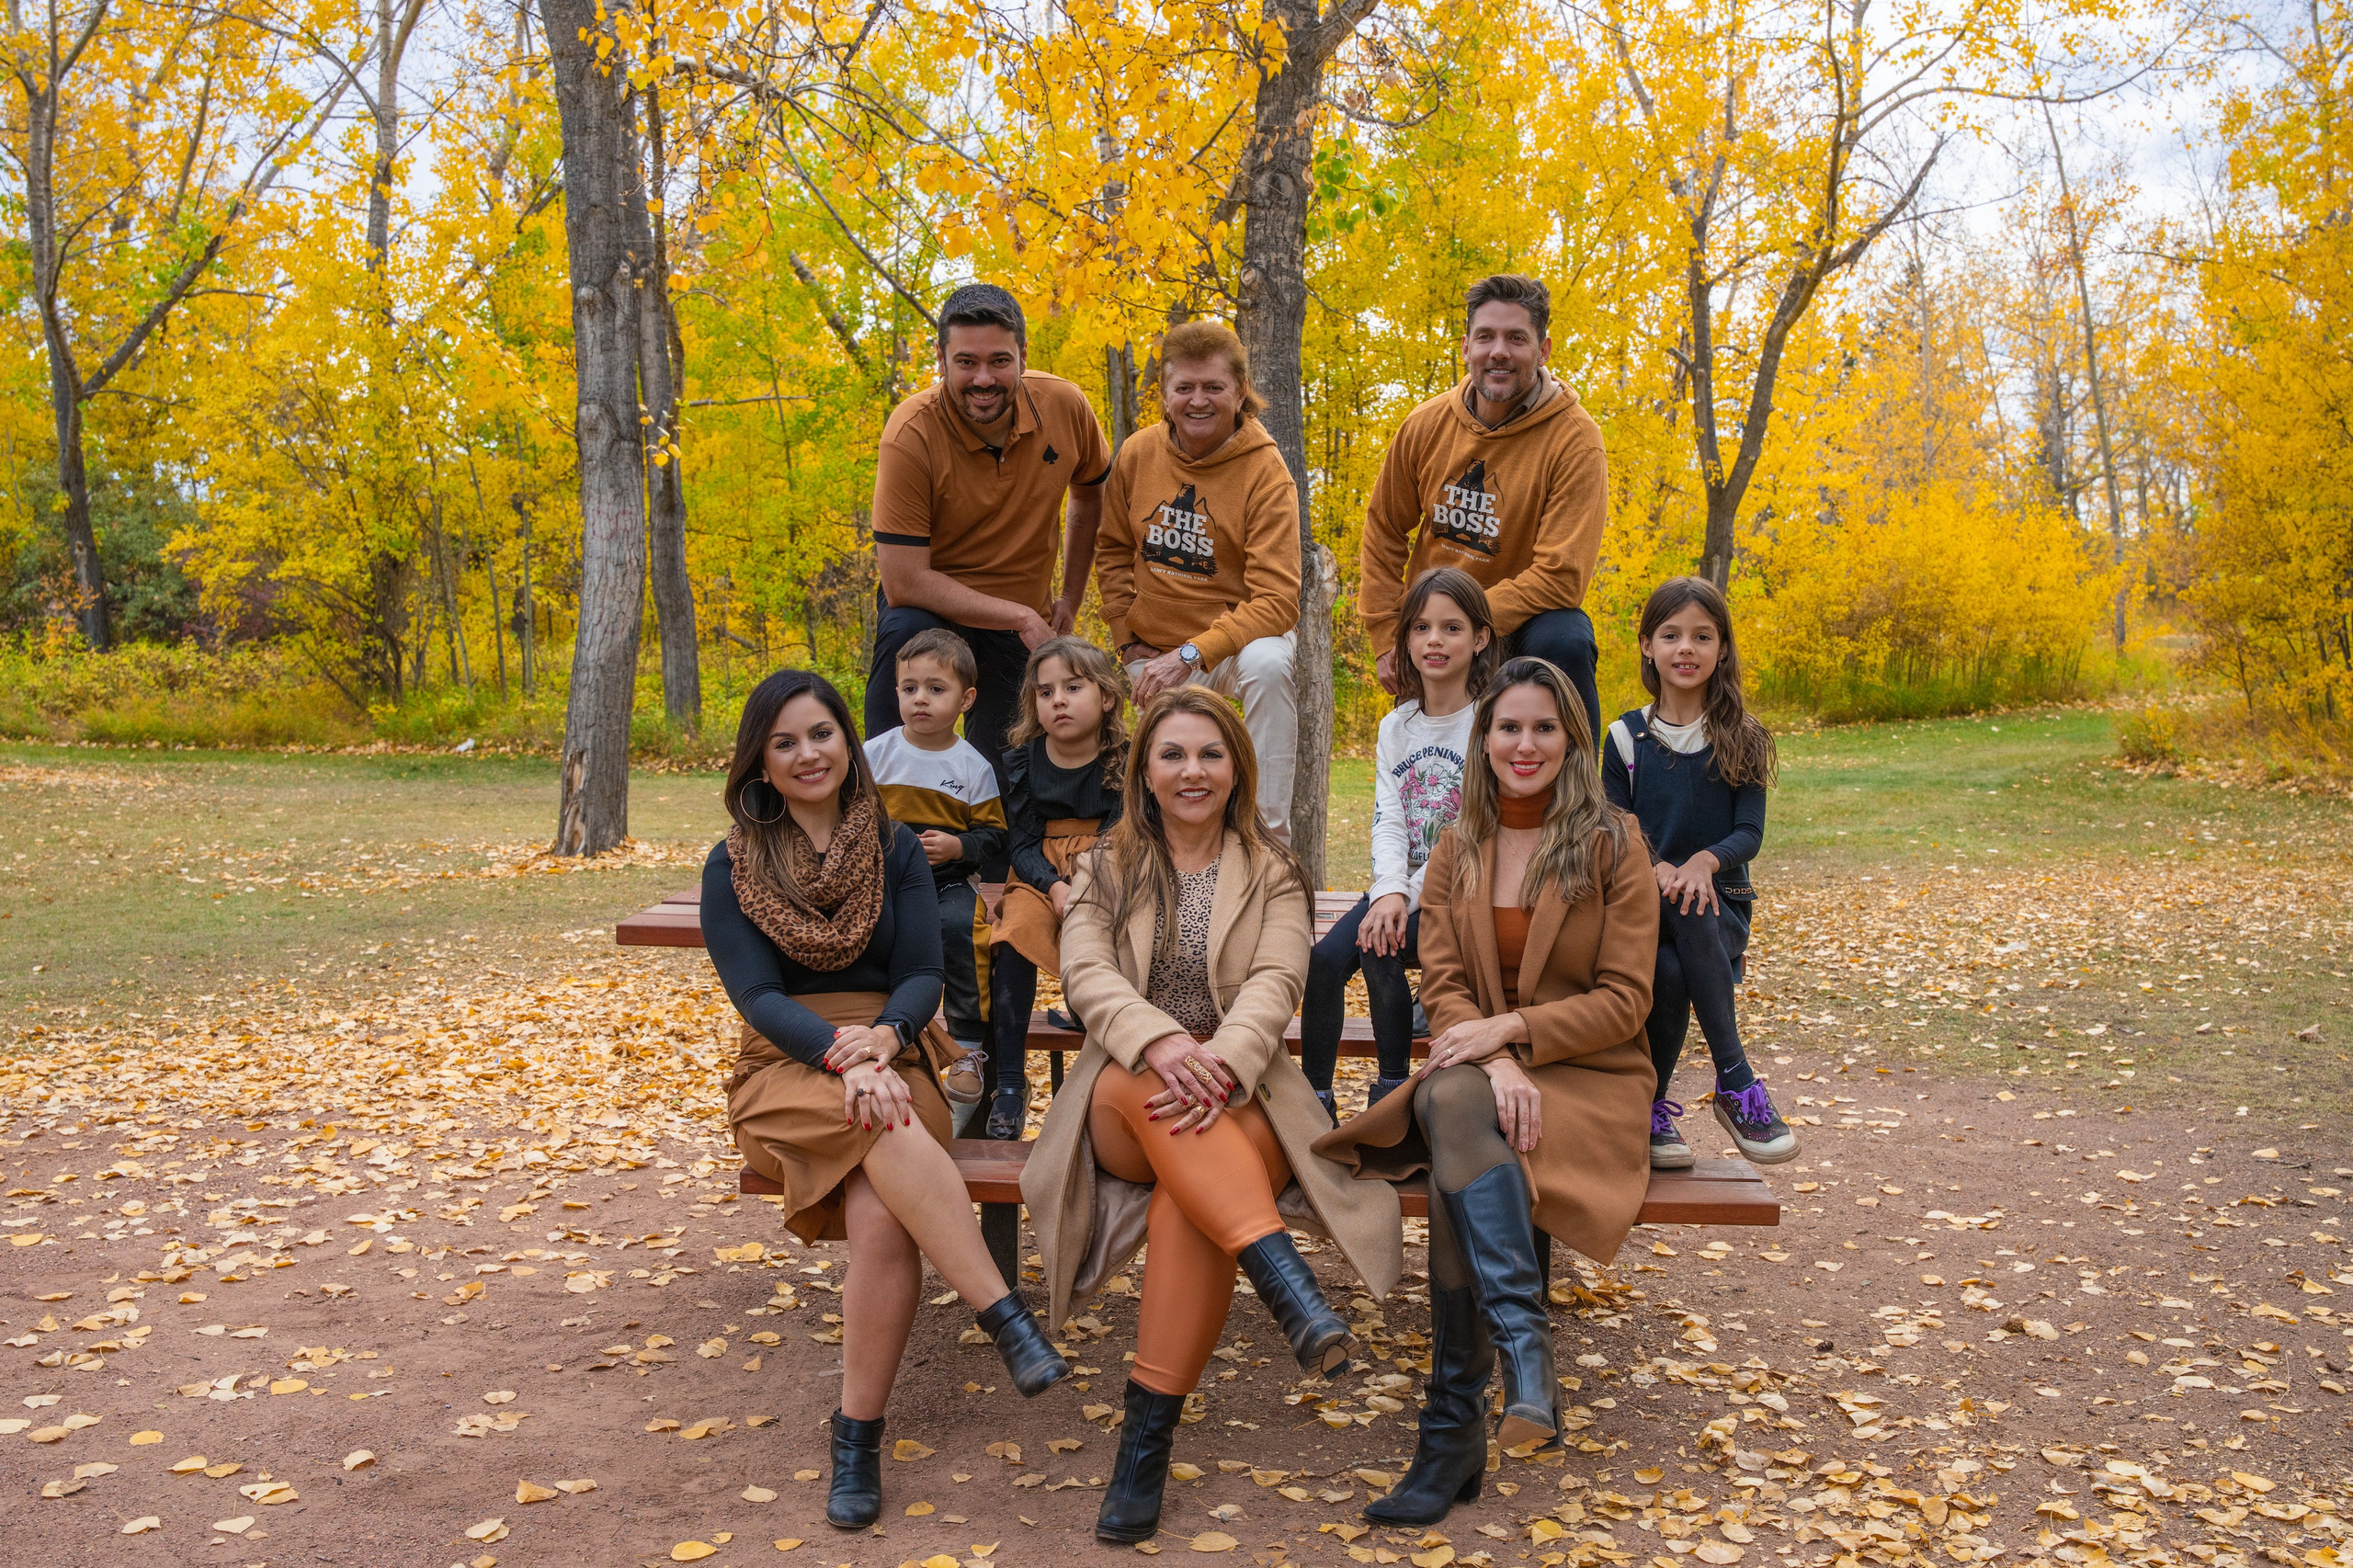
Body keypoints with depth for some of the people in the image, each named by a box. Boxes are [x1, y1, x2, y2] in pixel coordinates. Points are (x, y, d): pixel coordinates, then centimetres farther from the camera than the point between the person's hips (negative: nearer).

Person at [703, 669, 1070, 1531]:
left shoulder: (896, 848, 9)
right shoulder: (732, 866, 5)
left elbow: (923, 974, 3)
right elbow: (756, 994, -5)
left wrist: (884, 1036, -21)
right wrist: (843, 1052, -24)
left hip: (891, 1060, 1)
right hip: (787, 1071, -1)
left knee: (880, 1215, -31)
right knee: (888, 1134, -37)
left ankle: (858, 1436, -18)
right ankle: (1005, 1316, -34)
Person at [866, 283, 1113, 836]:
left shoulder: (1065, 406, -13)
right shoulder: (911, 433, -25)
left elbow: (1089, 495, 10)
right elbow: (904, 582, -26)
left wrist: (1070, 599, 6)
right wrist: (1022, 616, -25)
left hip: (1022, 616, 4)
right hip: (929, 601, -4)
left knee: (1001, 773, 3)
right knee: (904, 632, -36)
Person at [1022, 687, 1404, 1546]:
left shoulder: (1273, 873, 12)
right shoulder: (1106, 868, 15)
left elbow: (1275, 983, -5)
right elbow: (1085, 971, -4)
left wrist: (1221, 1065, -27)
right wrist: (1159, 1041, -26)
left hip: (1240, 1093, -1)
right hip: (1123, 1101, 1)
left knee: (1187, 1201, -33)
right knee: (1148, 1084, -37)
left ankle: (1148, 1432, -27)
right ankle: (1281, 1270, -45)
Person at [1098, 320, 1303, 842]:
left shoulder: (1265, 472, -17)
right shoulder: (1138, 456, -4)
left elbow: (1276, 599, -24)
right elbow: (1113, 552, 11)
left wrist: (1191, 655, -31)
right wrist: (1128, 639, 1)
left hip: (1238, 637, -4)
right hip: (1157, 652, 4)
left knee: (1267, 664, -37)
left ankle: (1271, 834, -28)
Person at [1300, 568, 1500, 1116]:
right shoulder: (1396, 727, 11)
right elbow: (1388, 821, 2)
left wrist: (1413, 895, -18)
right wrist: (1390, 891, -16)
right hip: (1404, 887, 5)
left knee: (1381, 952, -26)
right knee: (1324, 958, -18)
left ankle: (1392, 1091, -8)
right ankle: (1313, 1100, -9)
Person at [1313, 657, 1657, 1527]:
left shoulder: (1614, 844, 0)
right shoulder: (1456, 851, 11)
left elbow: (1625, 1001, -6)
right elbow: (1441, 986, 2)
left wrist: (1508, 1028, -19)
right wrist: (1495, 1063, -19)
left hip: (1590, 1076, -3)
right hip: (1478, 1070, 3)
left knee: (1459, 1163, -33)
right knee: (1453, 1106, -35)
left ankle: (1455, 1425, -27)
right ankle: (1526, 1354, -37)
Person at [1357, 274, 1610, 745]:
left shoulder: (1574, 438, -18)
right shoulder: (1426, 425, -5)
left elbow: (1561, 575, -24)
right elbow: (1383, 531, 8)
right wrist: (1387, 637, -1)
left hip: (1524, 619, -4)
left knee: (1563, 641, -35)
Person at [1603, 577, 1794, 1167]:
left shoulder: (1743, 741, 5)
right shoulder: (1627, 737, 5)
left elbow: (1750, 832, -2)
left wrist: (1704, 861, -24)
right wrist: (1657, 867, -20)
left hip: (1718, 903, 0)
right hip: (1643, 902, 0)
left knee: (1691, 914, -37)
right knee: (1667, 973, -35)